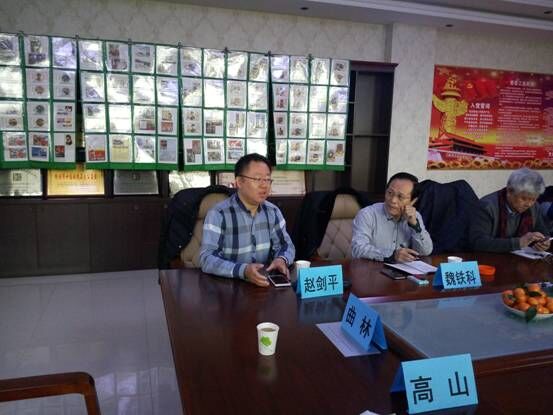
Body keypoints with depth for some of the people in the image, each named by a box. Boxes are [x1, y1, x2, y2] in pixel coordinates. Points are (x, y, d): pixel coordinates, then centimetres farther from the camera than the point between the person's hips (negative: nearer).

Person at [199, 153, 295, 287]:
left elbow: (285, 244, 11)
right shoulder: (218, 214, -12)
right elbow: (207, 259, -19)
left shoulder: (273, 211, 6)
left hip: (265, 283, 4)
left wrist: (281, 259, -12)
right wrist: (243, 270, -33)